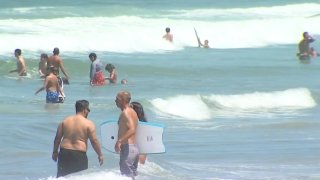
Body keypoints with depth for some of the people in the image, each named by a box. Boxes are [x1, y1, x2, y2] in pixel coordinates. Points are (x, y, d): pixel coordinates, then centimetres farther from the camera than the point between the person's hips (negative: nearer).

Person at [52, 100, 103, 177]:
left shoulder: (65, 121, 7)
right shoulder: (89, 124, -5)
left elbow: (57, 138, 8)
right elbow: (94, 141, -8)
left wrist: (55, 152, 18)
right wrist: (100, 155, 2)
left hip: (64, 153, 3)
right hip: (79, 154, -3)